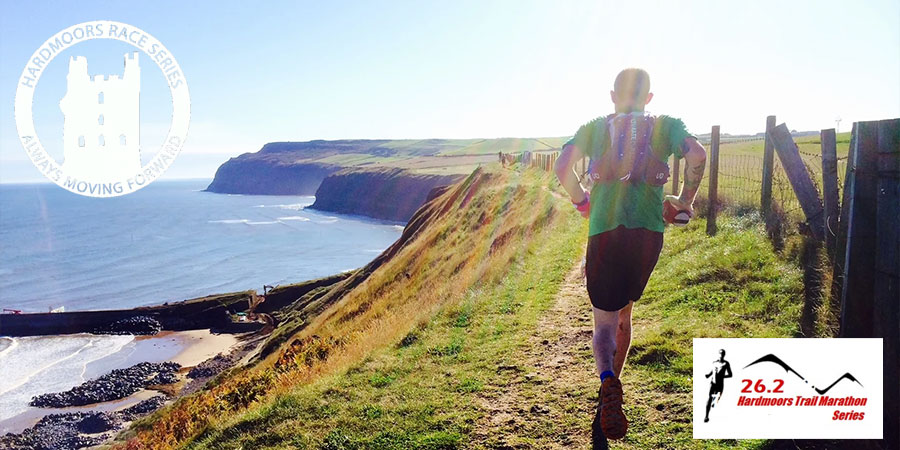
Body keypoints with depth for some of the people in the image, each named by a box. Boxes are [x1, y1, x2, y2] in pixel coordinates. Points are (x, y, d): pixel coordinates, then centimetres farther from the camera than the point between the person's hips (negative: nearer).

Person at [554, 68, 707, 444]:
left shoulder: (595, 127, 13)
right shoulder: (665, 125, 13)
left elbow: (561, 166, -2)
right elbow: (697, 154, -6)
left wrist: (582, 202, 13)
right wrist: (686, 200, 8)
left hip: (604, 230, -1)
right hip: (648, 230, 1)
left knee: (605, 321, 4)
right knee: (623, 313, 19)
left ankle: (608, 382, -25)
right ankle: (609, 398, 23)